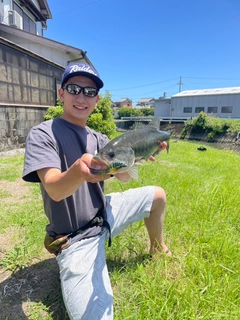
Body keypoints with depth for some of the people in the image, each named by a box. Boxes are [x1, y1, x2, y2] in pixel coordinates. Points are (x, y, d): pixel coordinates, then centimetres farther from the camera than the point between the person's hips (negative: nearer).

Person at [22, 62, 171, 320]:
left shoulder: (98, 139, 4)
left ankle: (157, 247, 35)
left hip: (104, 214, 7)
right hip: (75, 238, -6)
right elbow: (54, 190, -26)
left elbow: (123, 176, -7)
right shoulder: (42, 134, -13)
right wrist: (79, 171, -48)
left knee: (157, 195, 12)